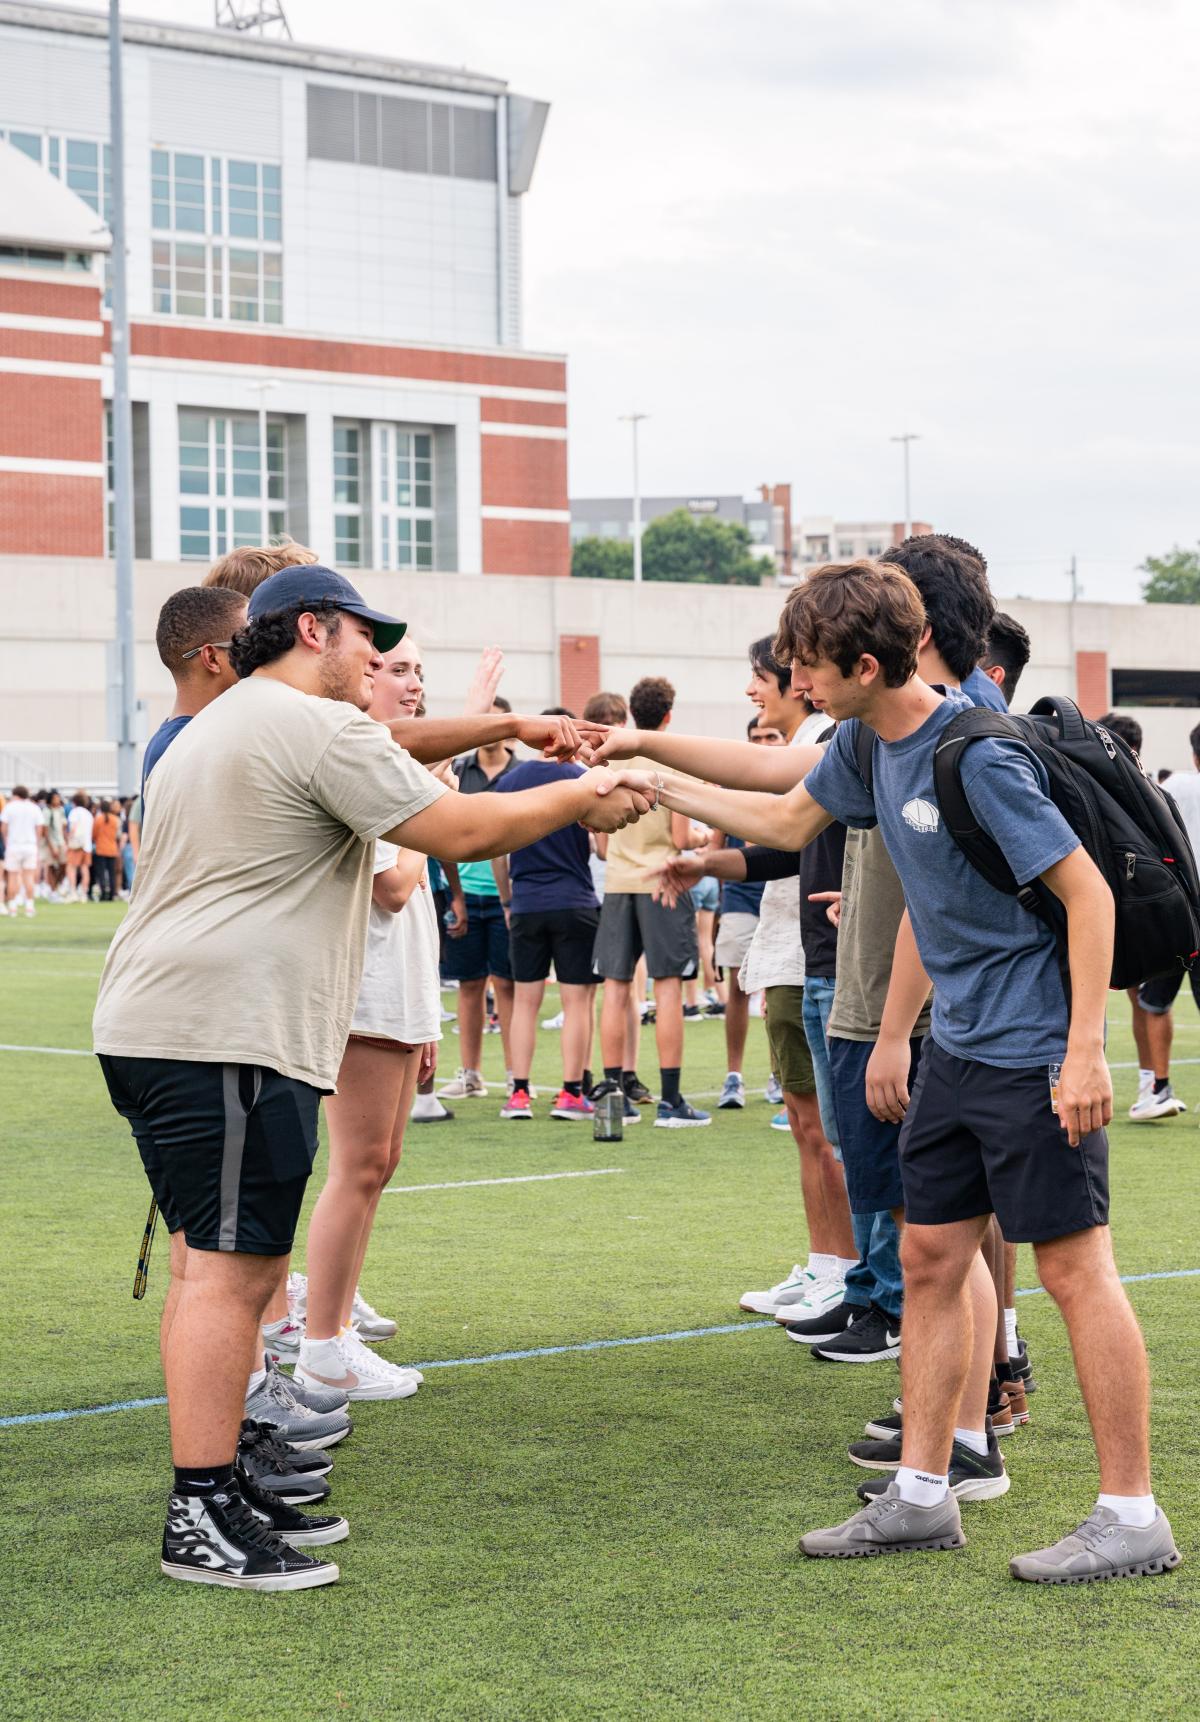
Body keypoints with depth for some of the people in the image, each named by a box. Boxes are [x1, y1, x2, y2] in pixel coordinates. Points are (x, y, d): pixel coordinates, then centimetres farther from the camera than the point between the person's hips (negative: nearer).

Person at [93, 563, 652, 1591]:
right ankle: (201, 1522, -11)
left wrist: (505, 727, 28)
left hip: (154, 1025, 11)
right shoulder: (318, 729, -9)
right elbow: (456, 831, -9)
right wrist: (577, 803, 5)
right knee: (232, 1266, -11)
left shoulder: (228, 723, 24)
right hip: (226, 1033, -11)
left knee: (219, 1262, 15)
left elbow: (384, 746, 34)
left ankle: (221, 1485, 21)